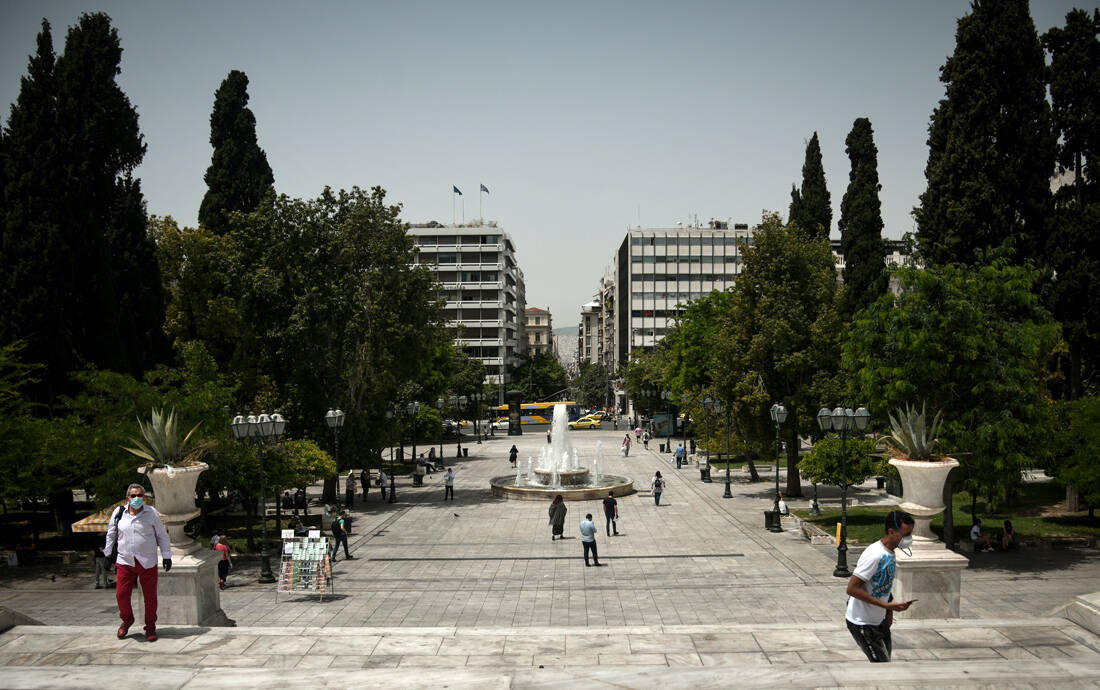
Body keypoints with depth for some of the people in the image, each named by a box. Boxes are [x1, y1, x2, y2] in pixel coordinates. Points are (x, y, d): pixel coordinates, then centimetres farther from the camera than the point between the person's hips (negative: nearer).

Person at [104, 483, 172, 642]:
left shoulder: (151, 513, 1)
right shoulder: (119, 513, 5)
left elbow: (162, 535, 7)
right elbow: (111, 535, 18)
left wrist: (166, 556, 5)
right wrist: (107, 555, 20)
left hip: (147, 563, -1)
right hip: (124, 562, 1)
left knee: (150, 596, 1)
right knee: (121, 594, -2)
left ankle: (150, 627, 18)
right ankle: (127, 620, 27)